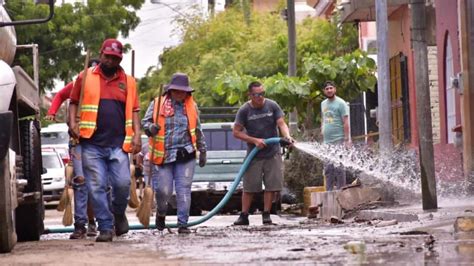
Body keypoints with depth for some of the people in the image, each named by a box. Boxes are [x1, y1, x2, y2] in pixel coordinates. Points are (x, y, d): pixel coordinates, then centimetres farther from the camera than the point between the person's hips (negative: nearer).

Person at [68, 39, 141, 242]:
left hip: (118, 144, 1)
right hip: (92, 144, -1)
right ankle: (105, 228, 3)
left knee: (123, 183, -8)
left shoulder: (128, 82, 13)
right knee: (97, 187, -3)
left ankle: (119, 214, 21)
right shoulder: (85, 77, 9)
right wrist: (72, 123, -5)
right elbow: (73, 103, 12)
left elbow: (133, 111, 12)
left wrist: (136, 134, 0)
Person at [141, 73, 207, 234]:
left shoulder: (192, 106, 11)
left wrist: (202, 151, 21)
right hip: (163, 155, -2)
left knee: (184, 190, -4)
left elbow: (198, 131, 20)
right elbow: (145, 122, 5)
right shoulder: (157, 104, 3)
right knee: (163, 190, -3)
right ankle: (161, 213, 29)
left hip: (186, 155, 2)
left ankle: (183, 224, 1)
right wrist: (151, 128, -18)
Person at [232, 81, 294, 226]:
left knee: (272, 185, 0)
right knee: (249, 186, 0)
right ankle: (244, 215, 6)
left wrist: (287, 136, -26)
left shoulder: (272, 106, -1)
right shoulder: (244, 110, -5)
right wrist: (254, 140, -13)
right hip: (254, 155, -1)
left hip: (272, 153, 1)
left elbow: (281, 123, -5)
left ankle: (266, 214, 10)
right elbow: (236, 132, -3)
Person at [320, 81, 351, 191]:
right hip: (326, 141, 6)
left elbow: (346, 123, -8)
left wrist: (347, 139, -14)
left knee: (339, 168, -6)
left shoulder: (340, 103, -4)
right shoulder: (323, 104, 17)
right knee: (328, 169, 5)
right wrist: (322, 132, 11)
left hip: (338, 141, -6)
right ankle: (329, 191, 8)